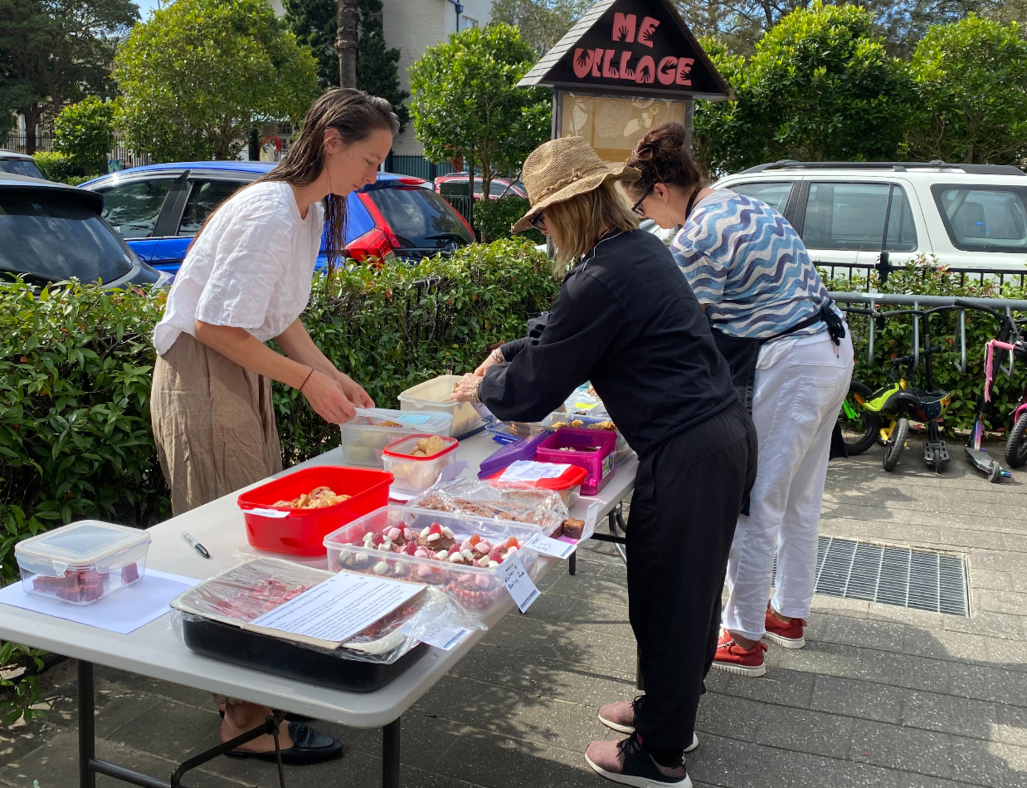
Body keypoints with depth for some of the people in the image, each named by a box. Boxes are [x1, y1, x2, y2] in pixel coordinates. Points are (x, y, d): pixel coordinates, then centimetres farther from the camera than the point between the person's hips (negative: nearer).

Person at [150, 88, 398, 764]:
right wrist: (309, 381, -17)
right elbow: (215, 327, -23)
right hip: (200, 381, -9)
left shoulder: (311, 211, 8)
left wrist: (334, 376, 5)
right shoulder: (269, 213, -22)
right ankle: (247, 721, 9)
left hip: (241, 376, 9)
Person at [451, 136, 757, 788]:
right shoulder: (640, 247, 11)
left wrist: (483, 387, 7)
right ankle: (669, 709, 41)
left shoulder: (603, 279, -19)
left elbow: (536, 388, -11)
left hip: (688, 453, -10)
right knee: (690, 588, 22)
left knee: (667, 595, 5)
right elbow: (562, 335, 25)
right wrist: (507, 356, 24)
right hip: (724, 432, 10)